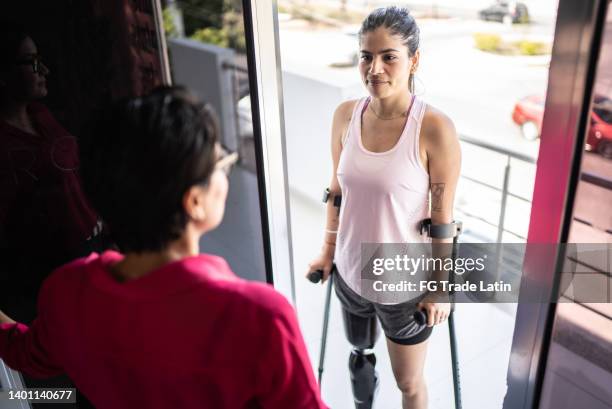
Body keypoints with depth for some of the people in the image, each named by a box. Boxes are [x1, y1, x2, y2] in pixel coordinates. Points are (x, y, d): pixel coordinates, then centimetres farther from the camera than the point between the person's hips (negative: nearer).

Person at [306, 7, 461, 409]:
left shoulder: (435, 128, -22)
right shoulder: (346, 115, -7)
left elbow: (443, 219, -15)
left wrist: (440, 287, -9)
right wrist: (327, 252, 10)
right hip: (351, 273, 5)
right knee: (360, 351, 31)